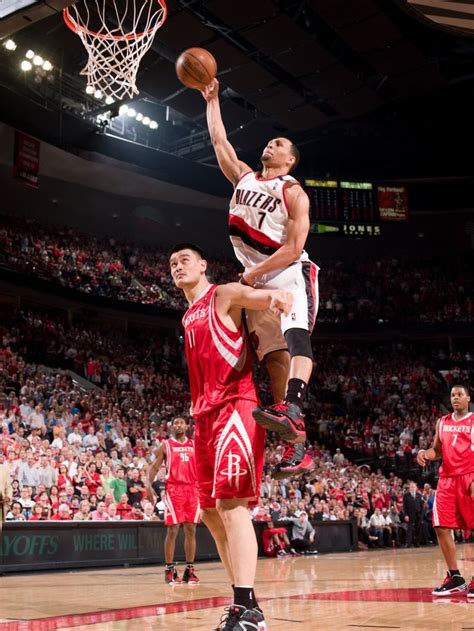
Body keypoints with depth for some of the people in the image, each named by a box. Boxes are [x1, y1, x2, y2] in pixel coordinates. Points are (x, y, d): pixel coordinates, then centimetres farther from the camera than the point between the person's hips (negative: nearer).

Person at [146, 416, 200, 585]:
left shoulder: (194, 445, 14)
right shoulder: (165, 445, 4)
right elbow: (154, 467, 0)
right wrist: (149, 485, -15)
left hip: (192, 489, 4)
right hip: (174, 489, -4)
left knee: (191, 530, 4)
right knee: (172, 530, -5)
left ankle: (189, 569, 10)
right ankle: (170, 570, 2)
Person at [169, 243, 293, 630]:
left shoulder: (224, 295, 0)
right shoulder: (188, 318, 24)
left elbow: (258, 296, -21)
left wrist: (278, 296, -44)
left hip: (234, 406, -9)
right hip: (205, 414, 9)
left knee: (230, 501, -19)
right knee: (210, 512, 7)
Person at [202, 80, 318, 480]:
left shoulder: (293, 193, -2)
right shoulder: (244, 177, 17)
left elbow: (293, 249, -11)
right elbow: (219, 141, 23)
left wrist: (254, 273, -13)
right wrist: (212, 100, 24)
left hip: (291, 273, -5)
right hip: (256, 279, 5)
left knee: (296, 336, -30)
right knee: (274, 353, -3)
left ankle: (291, 408, -52)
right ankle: (297, 445, -6)